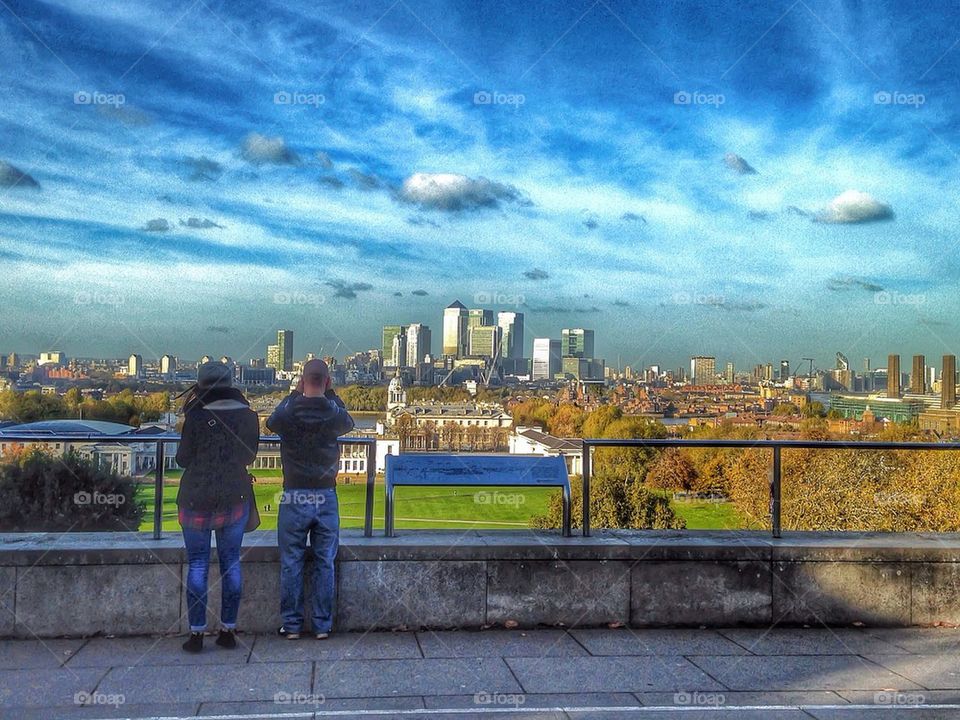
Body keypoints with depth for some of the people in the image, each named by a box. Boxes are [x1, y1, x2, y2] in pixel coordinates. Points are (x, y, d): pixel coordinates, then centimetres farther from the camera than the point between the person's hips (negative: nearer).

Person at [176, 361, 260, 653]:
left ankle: (196, 633, 8)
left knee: (197, 564, 6)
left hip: (197, 500, -3)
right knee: (231, 562, 10)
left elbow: (183, 459, -4)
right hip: (235, 499, 3)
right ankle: (228, 631, 14)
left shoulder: (197, 417, -13)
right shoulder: (248, 415, -2)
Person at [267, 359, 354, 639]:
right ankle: (323, 625, 14)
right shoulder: (334, 414, -7)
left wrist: (294, 393, 15)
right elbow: (349, 423, 18)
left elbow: (271, 422, 15)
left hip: (294, 498, -1)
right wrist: (331, 394, 17)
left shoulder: (288, 413, -9)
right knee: (325, 564, 9)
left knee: (291, 564, 9)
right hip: (326, 498, 1)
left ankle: (291, 625, 14)